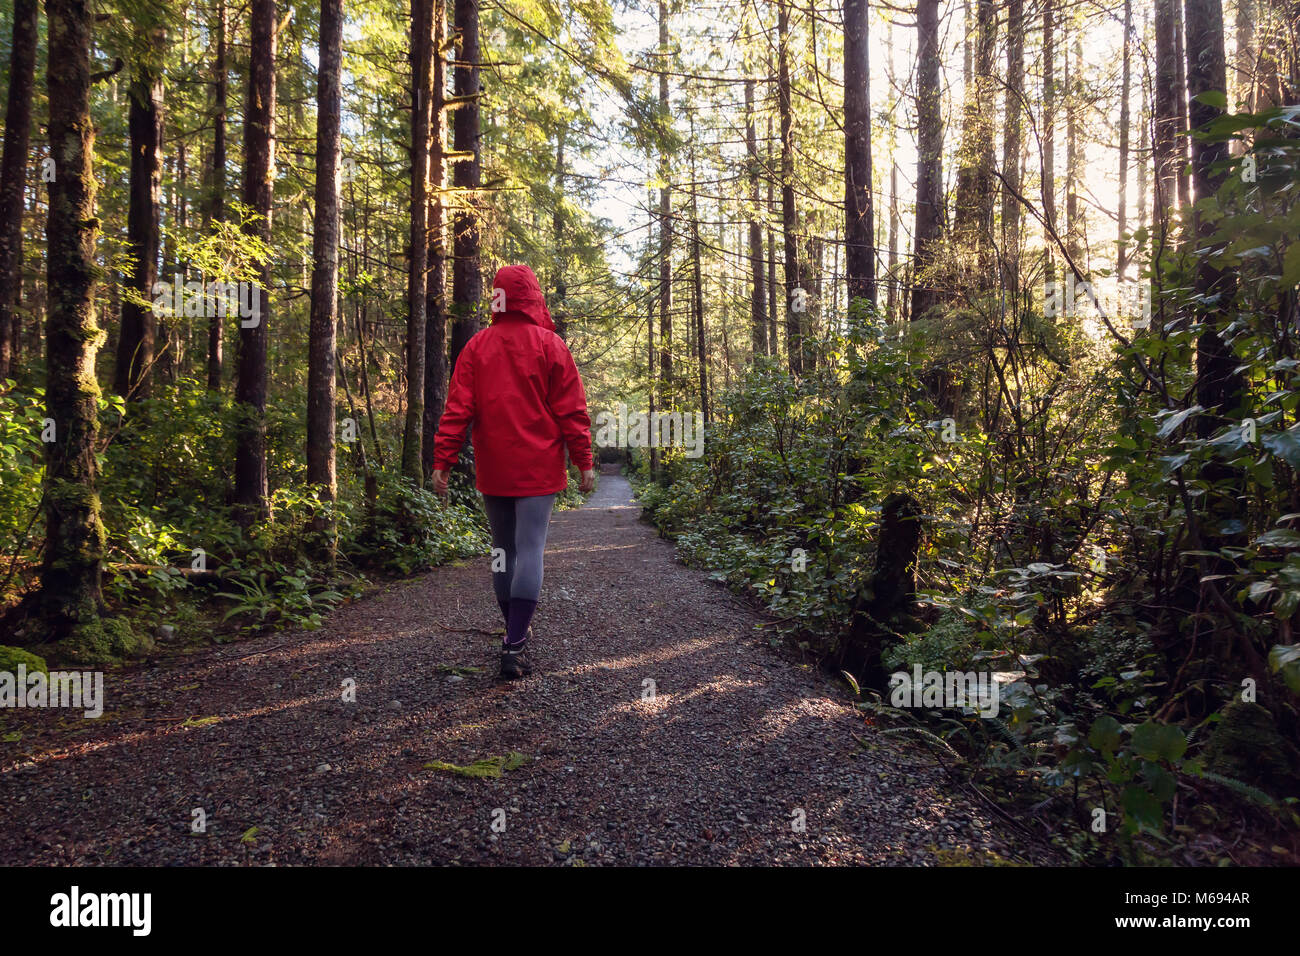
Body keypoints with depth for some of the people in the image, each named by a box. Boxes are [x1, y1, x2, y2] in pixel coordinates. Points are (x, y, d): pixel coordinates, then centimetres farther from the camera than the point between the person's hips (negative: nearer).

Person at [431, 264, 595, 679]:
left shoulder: (476, 346, 4)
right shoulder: (550, 345, -2)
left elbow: (457, 408, -1)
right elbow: (571, 409, -4)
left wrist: (442, 461, -1)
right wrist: (584, 461, 0)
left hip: (492, 470, 3)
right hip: (538, 469, -3)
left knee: (502, 547, 16)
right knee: (530, 548, -5)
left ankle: (514, 629, 29)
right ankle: (515, 647, -10)